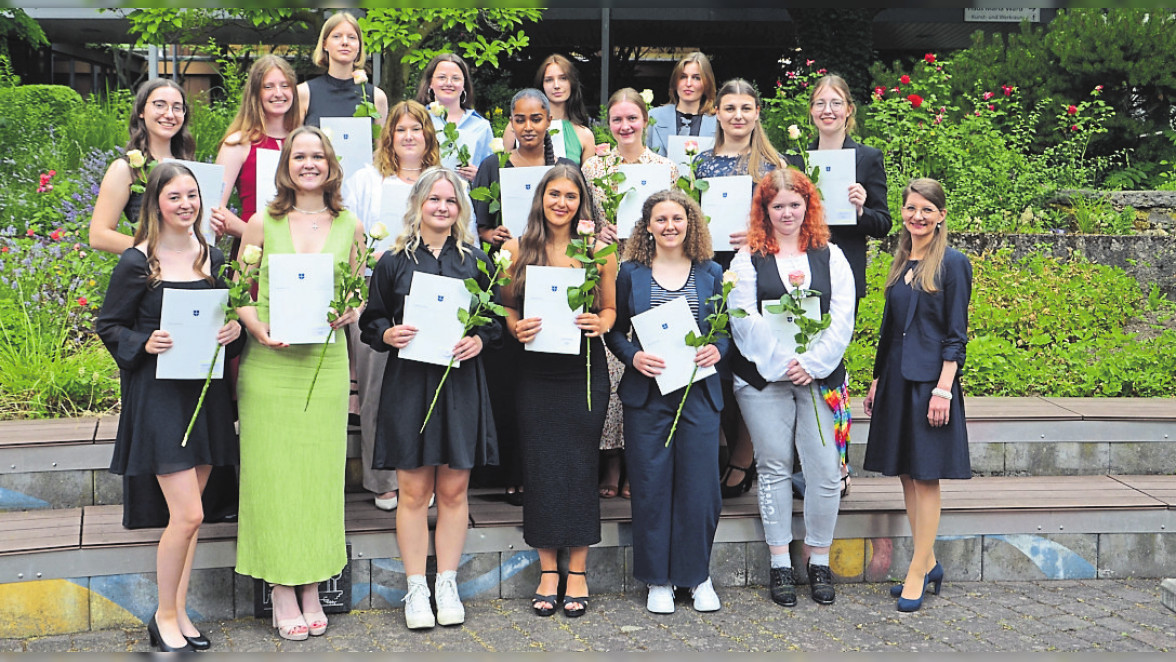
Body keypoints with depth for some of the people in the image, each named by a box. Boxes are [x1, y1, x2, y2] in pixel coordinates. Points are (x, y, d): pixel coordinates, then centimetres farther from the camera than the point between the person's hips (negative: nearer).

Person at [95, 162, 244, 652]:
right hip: (158, 394, -5)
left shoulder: (212, 258, 9)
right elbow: (109, 326, -1)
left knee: (187, 514, 10)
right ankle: (164, 615, 10)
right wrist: (145, 344, -19)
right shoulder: (137, 263, -6)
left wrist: (235, 330, -5)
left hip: (206, 391, 5)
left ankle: (179, 612, 22)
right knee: (188, 515, -10)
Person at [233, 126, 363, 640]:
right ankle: (282, 594, 10)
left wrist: (350, 313, -7)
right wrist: (259, 329, -12)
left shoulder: (350, 226, 8)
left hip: (325, 362, 1)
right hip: (268, 364, -1)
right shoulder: (262, 224, 4)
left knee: (320, 473, 4)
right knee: (272, 473, 0)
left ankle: (312, 590, 15)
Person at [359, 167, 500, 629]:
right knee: (413, 491, 1)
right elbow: (371, 321, 8)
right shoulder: (393, 262, 5)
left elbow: (496, 318, 12)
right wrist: (388, 335, -13)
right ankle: (416, 590, 11)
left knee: (454, 491, 5)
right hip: (408, 383, -1)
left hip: (462, 383, 1)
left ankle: (447, 585, 16)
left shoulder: (476, 261, 9)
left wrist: (480, 339, -7)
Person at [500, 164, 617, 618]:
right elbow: (507, 308, 8)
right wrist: (517, 328, -12)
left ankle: (577, 572, 13)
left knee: (581, 466, 2)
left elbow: (610, 309, 10)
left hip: (585, 371, -1)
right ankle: (548, 571, 15)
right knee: (540, 467, 3)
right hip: (535, 372, 1)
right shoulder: (517, 249, 4)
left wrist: (600, 323, -11)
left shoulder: (598, 250, 3)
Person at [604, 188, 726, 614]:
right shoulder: (630, 273, 5)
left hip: (699, 392, 1)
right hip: (647, 393, -1)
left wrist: (717, 349, -8)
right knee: (651, 485, 1)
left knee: (699, 483, 0)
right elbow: (614, 331, 6)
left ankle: (698, 575, 17)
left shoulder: (710, 274, 10)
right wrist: (633, 356, -12)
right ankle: (658, 580, 14)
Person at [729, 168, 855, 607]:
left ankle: (818, 560, 12)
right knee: (774, 467, 3)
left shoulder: (831, 257, 12)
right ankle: (780, 563, 12)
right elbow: (744, 320, -3)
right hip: (763, 377, -1)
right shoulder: (748, 259, 7)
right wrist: (782, 363, -12)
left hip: (820, 375, 1)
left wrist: (812, 364, -10)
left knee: (825, 469, -3)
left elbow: (843, 320, 3)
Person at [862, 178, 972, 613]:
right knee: (906, 475, 10)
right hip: (896, 379, 7)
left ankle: (916, 575, 5)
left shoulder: (952, 264, -6)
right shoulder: (900, 264, 14)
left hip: (930, 378, -7)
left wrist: (943, 388, -16)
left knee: (926, 477, -2)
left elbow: (956, 334, -9)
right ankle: (928, 563, 22)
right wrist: (877, 380, 17)